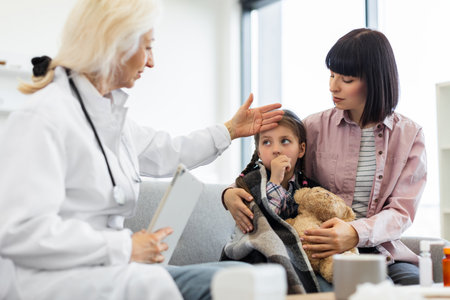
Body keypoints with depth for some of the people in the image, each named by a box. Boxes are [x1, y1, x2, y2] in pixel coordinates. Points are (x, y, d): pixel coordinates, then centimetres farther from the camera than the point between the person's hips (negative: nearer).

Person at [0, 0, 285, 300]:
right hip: (58, 275, -8)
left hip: (107, 270, 9)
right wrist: (123, 247, -22)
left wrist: (231, 130, 36)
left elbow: (165, 154, 31)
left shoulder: (112, 113, 14)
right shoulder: (41, 118, -14)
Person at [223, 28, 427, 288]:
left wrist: (356, 233, -25)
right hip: (326, 256, -2)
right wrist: (231, 193, -12)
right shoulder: (316, 127, 6)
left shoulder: (410, 135, 6)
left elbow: (402, 212, -4)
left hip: (383, 250, 2)